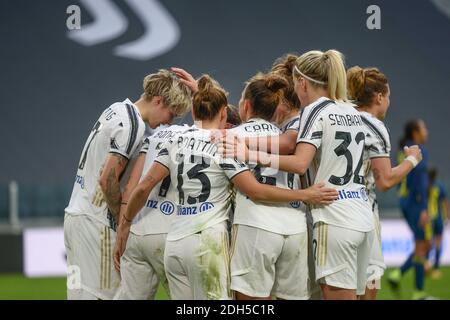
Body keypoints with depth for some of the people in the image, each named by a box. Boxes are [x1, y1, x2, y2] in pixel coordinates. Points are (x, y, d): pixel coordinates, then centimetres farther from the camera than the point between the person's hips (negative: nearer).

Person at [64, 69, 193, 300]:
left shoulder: (117, 109, 13)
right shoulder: (133, 126, -15)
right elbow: (108, 180, -20)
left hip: (76, 213, 9)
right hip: (96, 223, -9)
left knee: (79, 292, 9)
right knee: (101, 294, -8)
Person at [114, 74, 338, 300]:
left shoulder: (177, 143, 11)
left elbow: (144, 187, 5)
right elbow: (255, 191, -9)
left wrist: (125, 222, 17)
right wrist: (305, 195, -5)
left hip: (175, 245, 5)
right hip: (206, 239, -5)